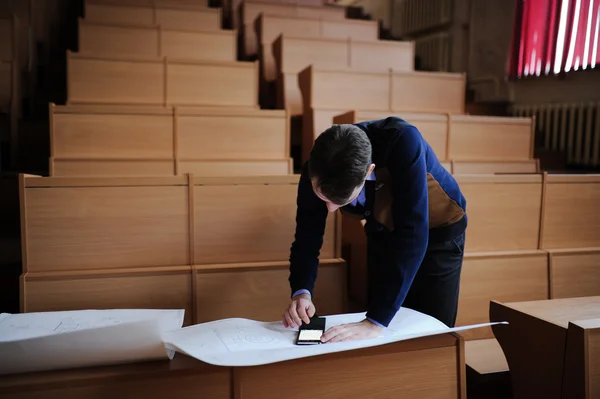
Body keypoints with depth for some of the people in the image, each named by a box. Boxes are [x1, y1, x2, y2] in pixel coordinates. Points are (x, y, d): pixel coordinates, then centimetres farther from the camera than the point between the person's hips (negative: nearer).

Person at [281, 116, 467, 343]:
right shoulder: (316, 173, -25)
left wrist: (375, 322, -45)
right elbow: (307, 238, -13)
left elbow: (412, 234, -43)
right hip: (382, 234, 3)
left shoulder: (403, 142, -38)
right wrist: (301, 293, -32)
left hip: (438, 231, -3)